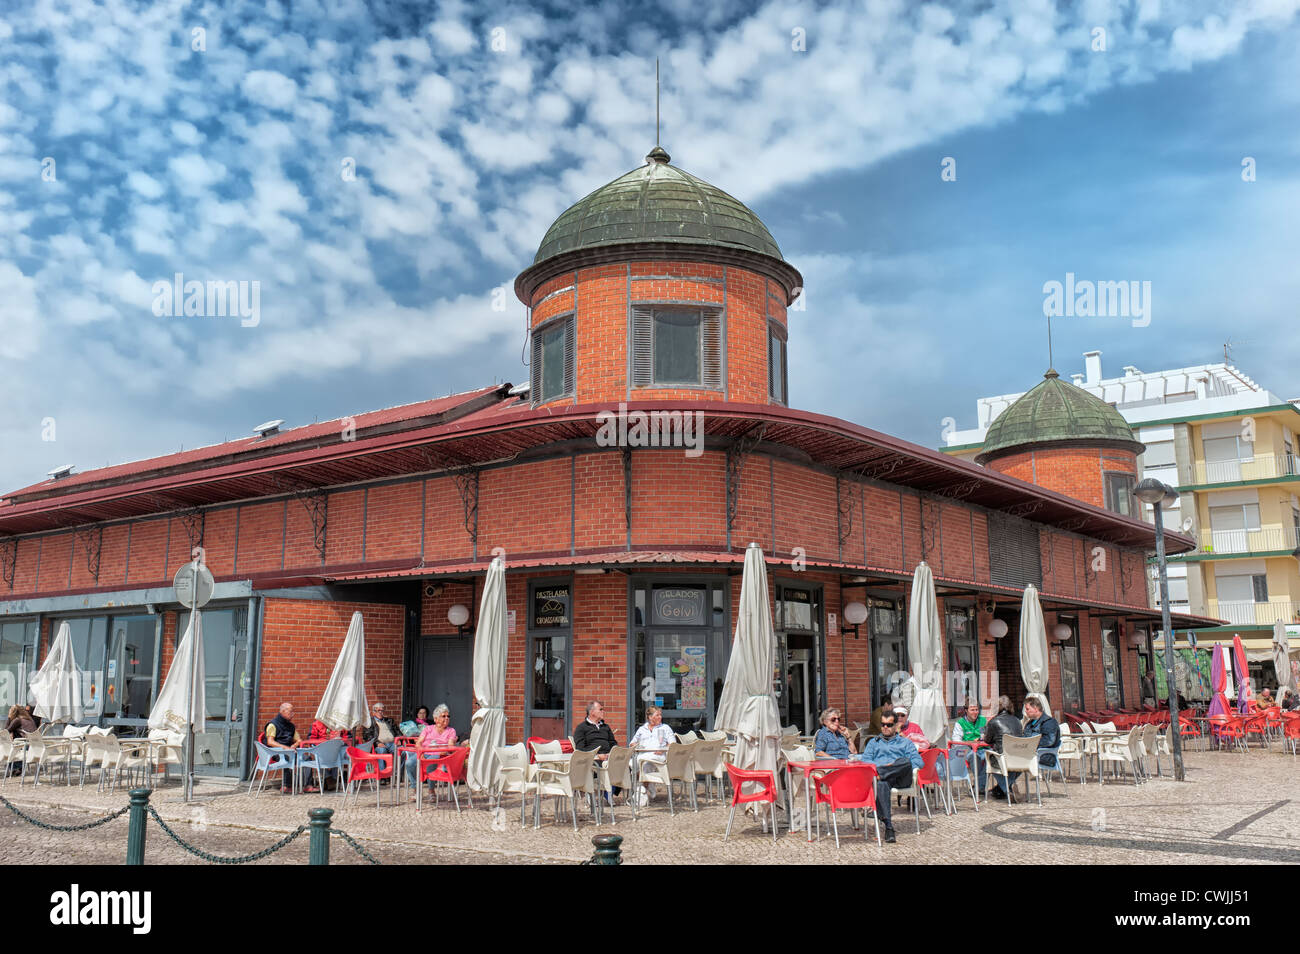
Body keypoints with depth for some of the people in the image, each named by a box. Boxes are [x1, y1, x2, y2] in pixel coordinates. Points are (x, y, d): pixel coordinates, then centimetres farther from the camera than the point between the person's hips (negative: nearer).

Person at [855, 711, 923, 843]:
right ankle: (888, 825, -47)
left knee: (906, 761, -35)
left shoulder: (905, 742, 27)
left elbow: (918, 761, 10)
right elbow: (864, 760, 15)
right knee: (881, 784, -39)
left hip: (901, 779, 0)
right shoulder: (873, 742, 33)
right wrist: (880, 766, -8)